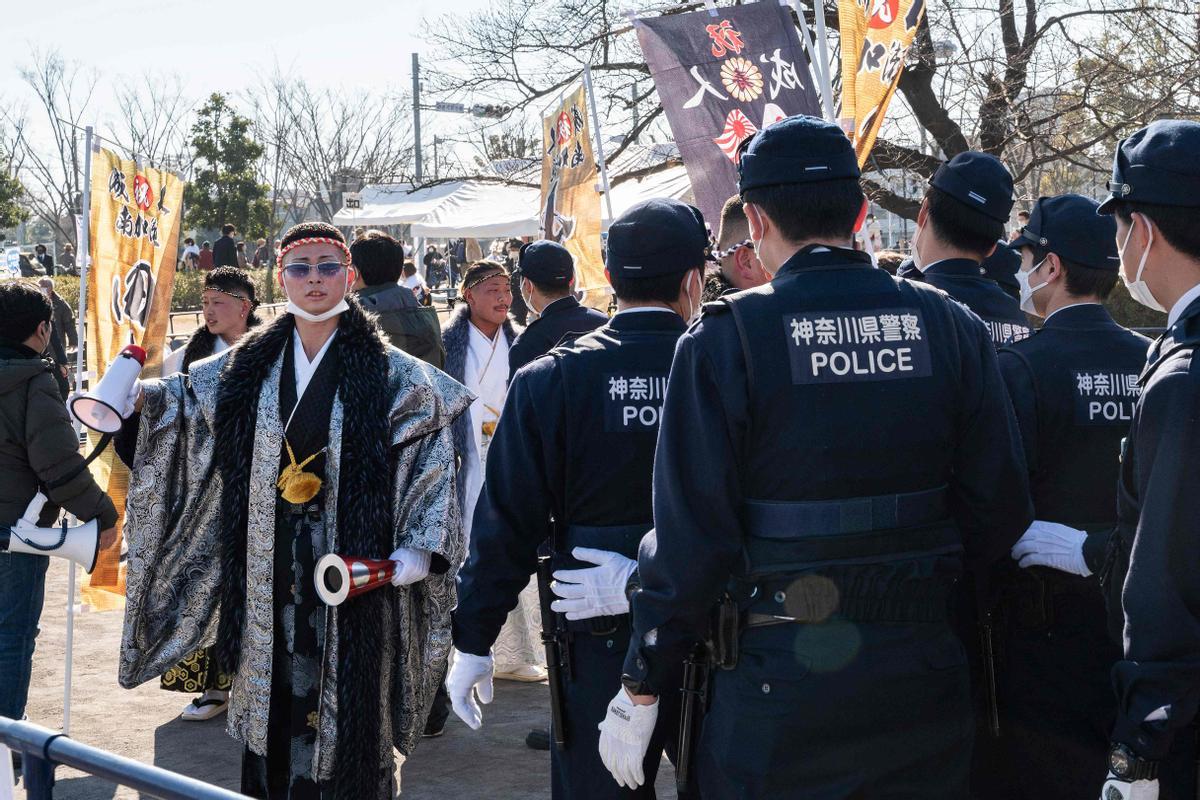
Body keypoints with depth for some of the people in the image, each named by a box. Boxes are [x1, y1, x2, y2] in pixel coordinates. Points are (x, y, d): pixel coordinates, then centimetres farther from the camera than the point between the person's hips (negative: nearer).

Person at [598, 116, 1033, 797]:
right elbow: (1002, 512, 2)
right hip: (926, 679, 3)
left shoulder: (723, 340, -11)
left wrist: (642, 691, -3)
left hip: (784, 683, -3)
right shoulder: (953, 327, 0)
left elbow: (692, 534, -12)